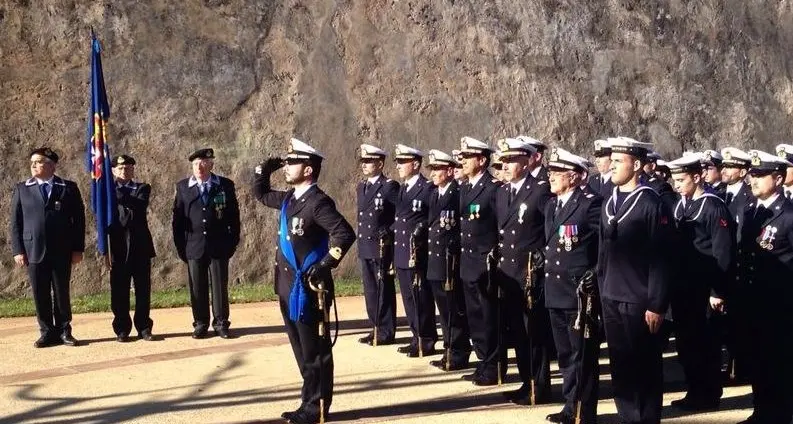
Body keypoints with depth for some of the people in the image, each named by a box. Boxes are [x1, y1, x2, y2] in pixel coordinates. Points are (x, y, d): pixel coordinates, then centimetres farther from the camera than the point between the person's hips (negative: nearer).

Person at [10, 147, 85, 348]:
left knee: (62, 293, 5)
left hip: (62, 252, -1)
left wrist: (78, 248, -2)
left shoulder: (69, 188, 4)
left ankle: (64, 331, 16)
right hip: (34, 251, 1)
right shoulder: (22, 189, 8)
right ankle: (47, 333, 14)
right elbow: (15, 222, 7)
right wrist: (18, 250, -2)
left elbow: (79, 219, 4)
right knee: (40, 295, 4)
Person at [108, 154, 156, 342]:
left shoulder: (143, 188, 8)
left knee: (143, 290, 4)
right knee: (119, 291, 3)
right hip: (118, 247, 0)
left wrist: (120, 194, -16)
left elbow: (139, 205, -13)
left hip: (140, 245, 0)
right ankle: (122, 329, 11)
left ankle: (144, 327, 12)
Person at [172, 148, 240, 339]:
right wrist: (180, 246, 1)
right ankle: (200, 324, 15)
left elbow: (234, 216, 5)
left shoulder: (226, 185, 2)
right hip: (194, 247, 1)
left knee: (220, 286, 3)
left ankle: (221, 323, 12)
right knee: (197, 287, 5)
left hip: (219, 247, -1)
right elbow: (177, 218, 6)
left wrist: (233, 242, 1)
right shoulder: (182, 187, 5)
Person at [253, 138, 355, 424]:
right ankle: (311, 400, 25)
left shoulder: (318, 202, -15)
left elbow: (345, 234, -23)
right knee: (302, 350, 15)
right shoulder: (289, 199, 12)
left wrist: (324, 266, -21)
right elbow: (260, 194, 29)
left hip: (308, 288, -9)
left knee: (314, 351, 1)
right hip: (289, 288, 9)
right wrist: (265, 168, 13)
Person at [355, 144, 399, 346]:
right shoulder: (361, 187, 14)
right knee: (370, 290, 11)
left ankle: (386, 332, 5)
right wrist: (361, 241, 15)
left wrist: (387, 234, -13)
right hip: (365, 246, 7)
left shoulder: (390, 186, -9)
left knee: (384, 290, -2)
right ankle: (376, 328, 19)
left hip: (382, 247, -7)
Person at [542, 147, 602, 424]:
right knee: (565, 354, 15)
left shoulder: (591, 204, -12)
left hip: (581, 293, -8)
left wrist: (593, 278, -13)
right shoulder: (551, 206, 14)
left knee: (583, 355, 0)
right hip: (555, 291, 8)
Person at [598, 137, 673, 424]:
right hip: (611, 299, 6)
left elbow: (660, 259, -13)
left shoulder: (651, 203, -10)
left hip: (638, 302, -6)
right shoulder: (610, 202, 10)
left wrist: (656, 305, -15)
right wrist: (601, 291, 11)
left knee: (645, 367, 5)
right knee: (619, 366, 13)